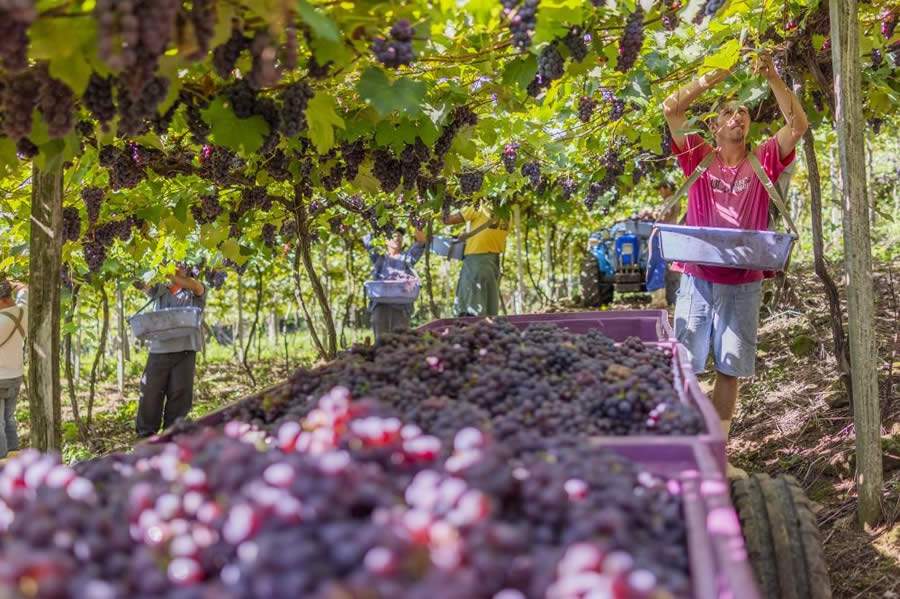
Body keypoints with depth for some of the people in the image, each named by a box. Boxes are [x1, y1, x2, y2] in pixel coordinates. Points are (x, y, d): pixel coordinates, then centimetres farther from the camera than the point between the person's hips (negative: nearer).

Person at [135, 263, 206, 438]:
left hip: (185, 350, -1)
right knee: (151, 392, -2)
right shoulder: (159, 290, 20)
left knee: (180, 393, 0)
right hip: (159, 349, 1)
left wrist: (171, 276, -23)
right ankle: (146, 433, 7)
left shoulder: (194, 292, 12)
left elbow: (196, 286, -11)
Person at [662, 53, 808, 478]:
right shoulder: (700, 157, 5)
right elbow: (670, 109, -4)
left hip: (744, 284, 2)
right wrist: (711, 78, -6)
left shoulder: (763, 161, 7)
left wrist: (772, 79, -9)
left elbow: (798, 124, -5)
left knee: (730, 370, 7)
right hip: (698, 279, -1)